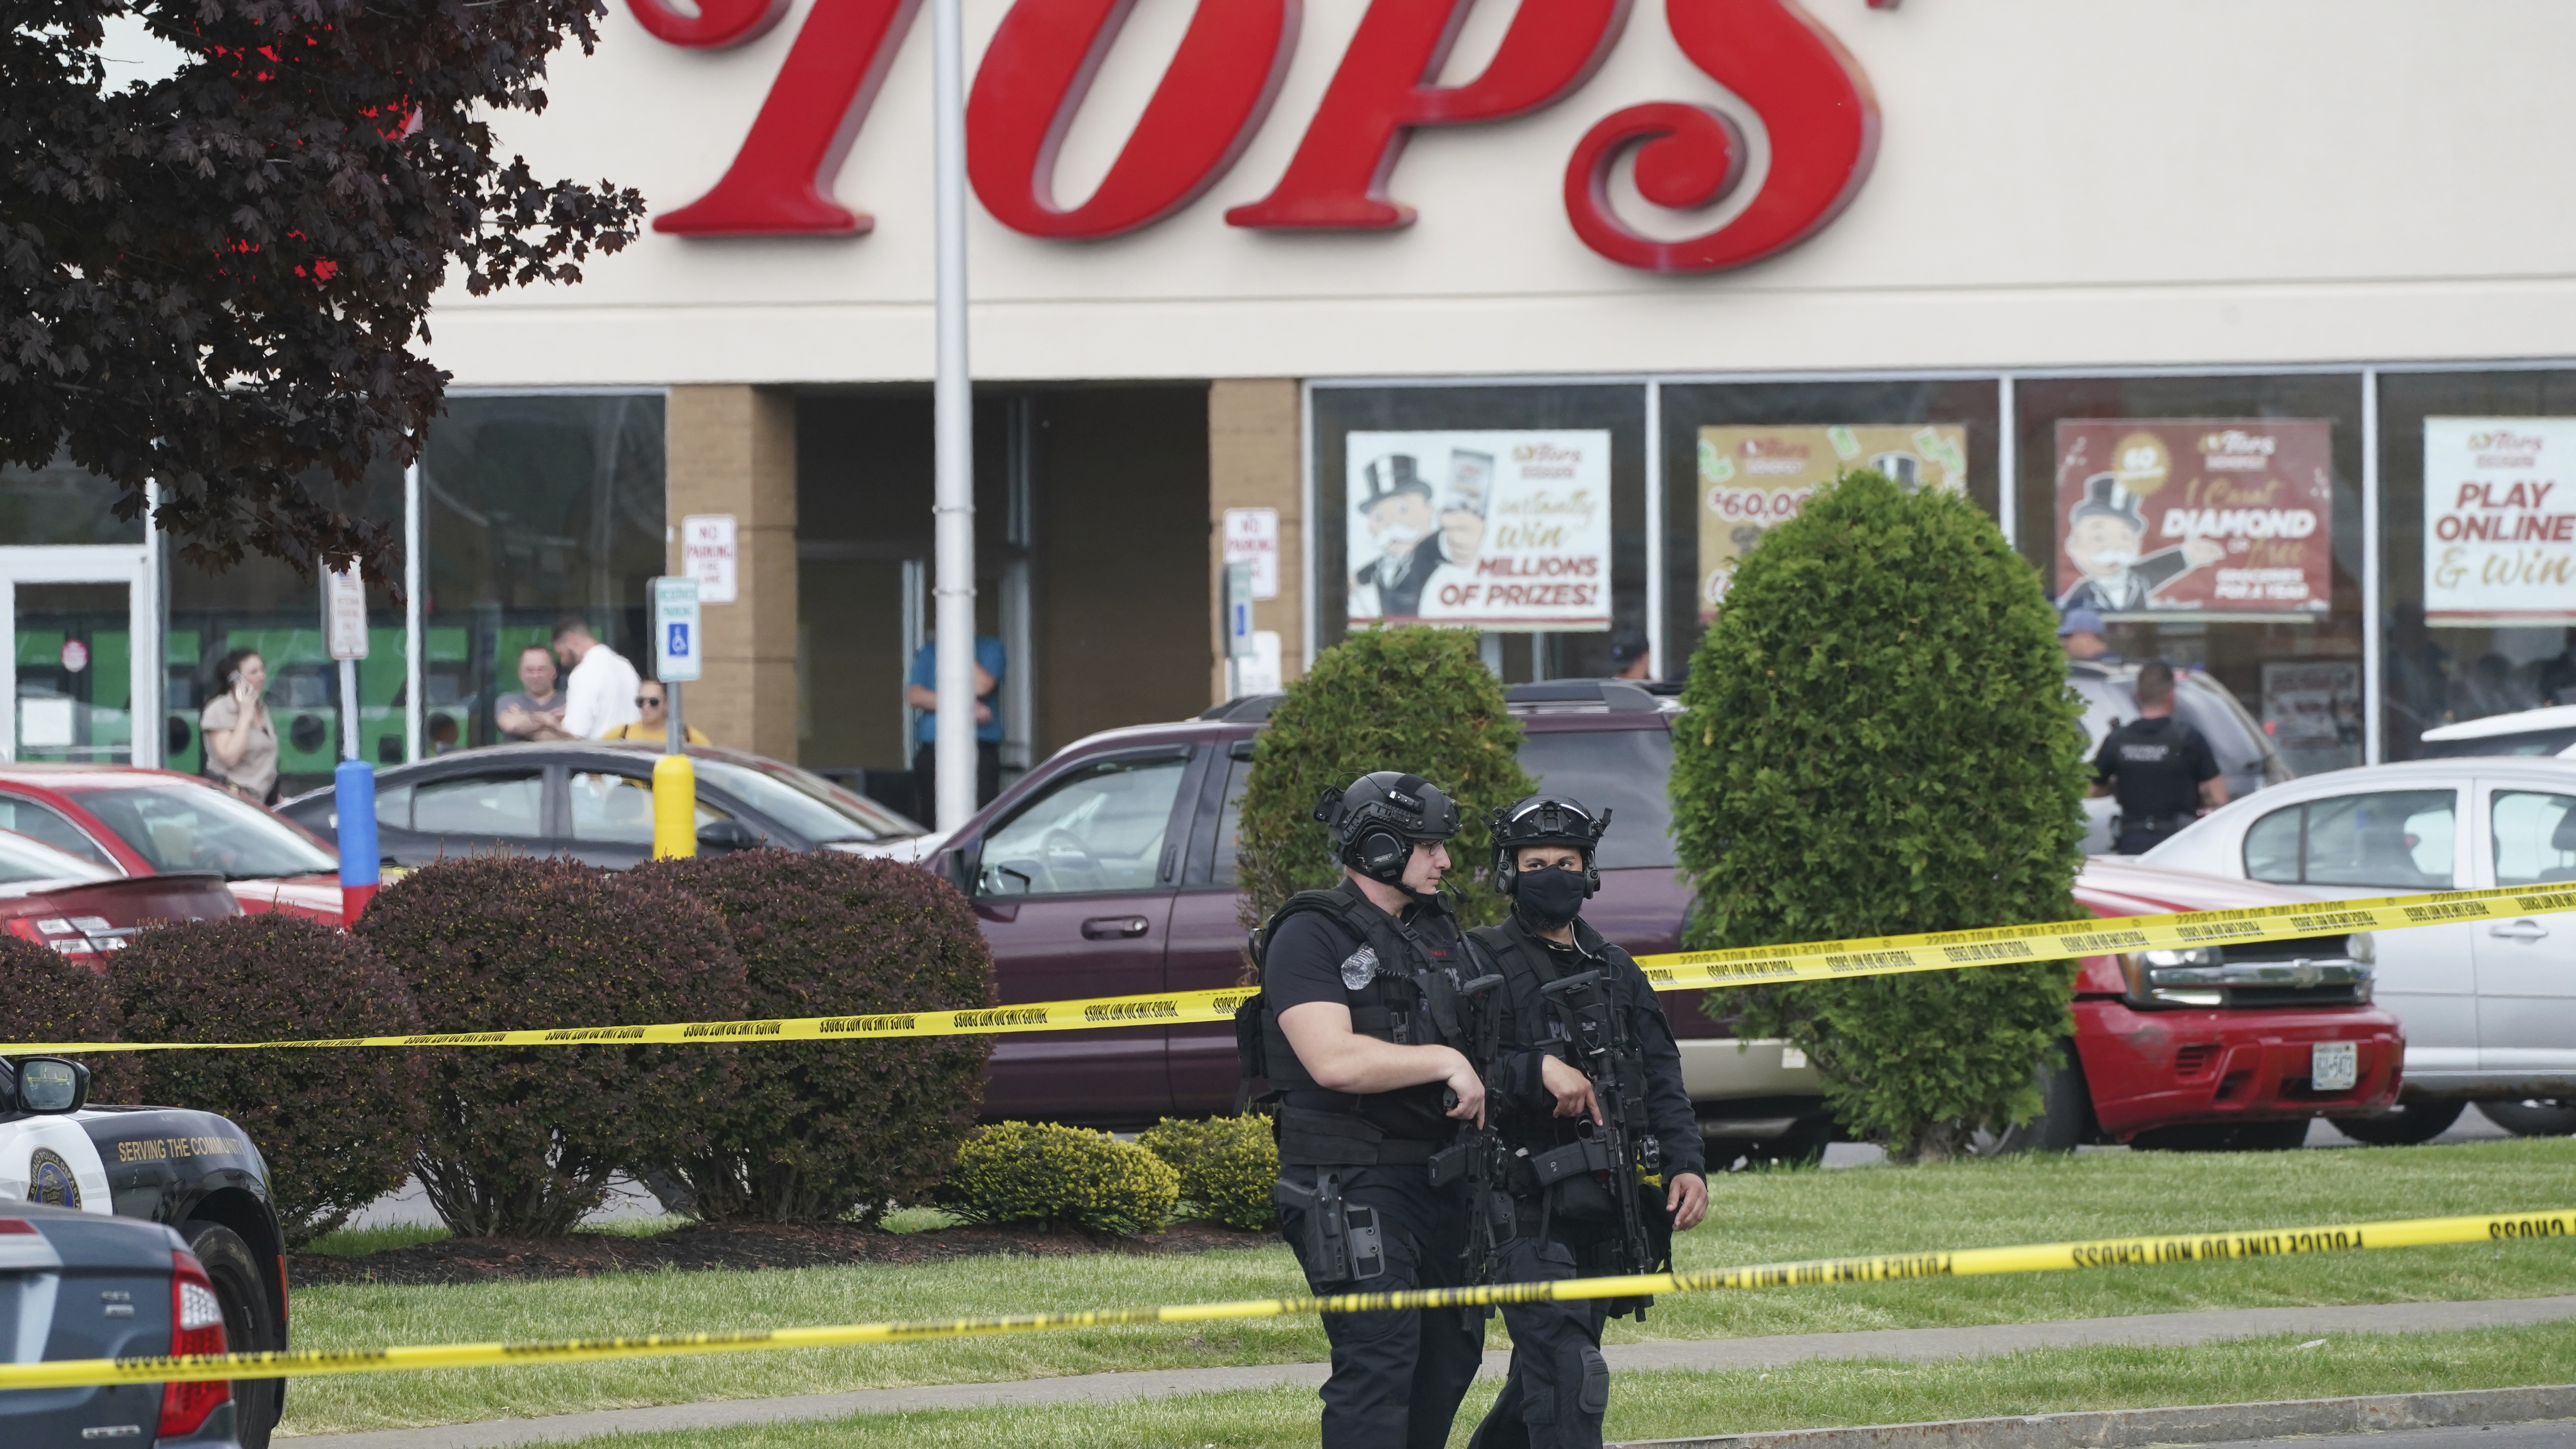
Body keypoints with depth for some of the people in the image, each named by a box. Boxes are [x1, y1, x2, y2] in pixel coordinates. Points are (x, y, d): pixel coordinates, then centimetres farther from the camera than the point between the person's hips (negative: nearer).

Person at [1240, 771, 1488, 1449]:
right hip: (1353, 1185, -9)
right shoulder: (1311, 937, -9)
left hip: (1438, 1178, 9)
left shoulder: (1440, 936, 17)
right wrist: (1445, 1061, -16)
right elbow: (1334, 1059, -22)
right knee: (1379, 1360, -16)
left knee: (1451, 1354, 14)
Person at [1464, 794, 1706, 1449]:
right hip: (1527, 1210, -6)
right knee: (1569, 1376, -17)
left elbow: (1662, 1083, 15)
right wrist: (1537, 1069, -26)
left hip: (1605, 1212, 6)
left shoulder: (1617, 973, 17)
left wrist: (1686, 1166, 0)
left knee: (1543, 1373, 15)